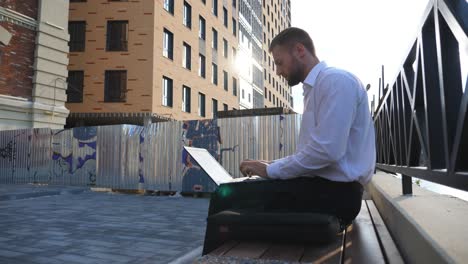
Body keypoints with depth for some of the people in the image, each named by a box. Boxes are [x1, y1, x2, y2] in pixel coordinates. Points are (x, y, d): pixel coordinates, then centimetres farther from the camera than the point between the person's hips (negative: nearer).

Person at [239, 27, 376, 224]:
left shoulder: (336, 80, -12)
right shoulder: (315, 88, 20)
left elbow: (327, 150, -23)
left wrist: (272, 170, -14)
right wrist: (272, 164, 8)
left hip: (335, 191, -9)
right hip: (321, 185, 9)